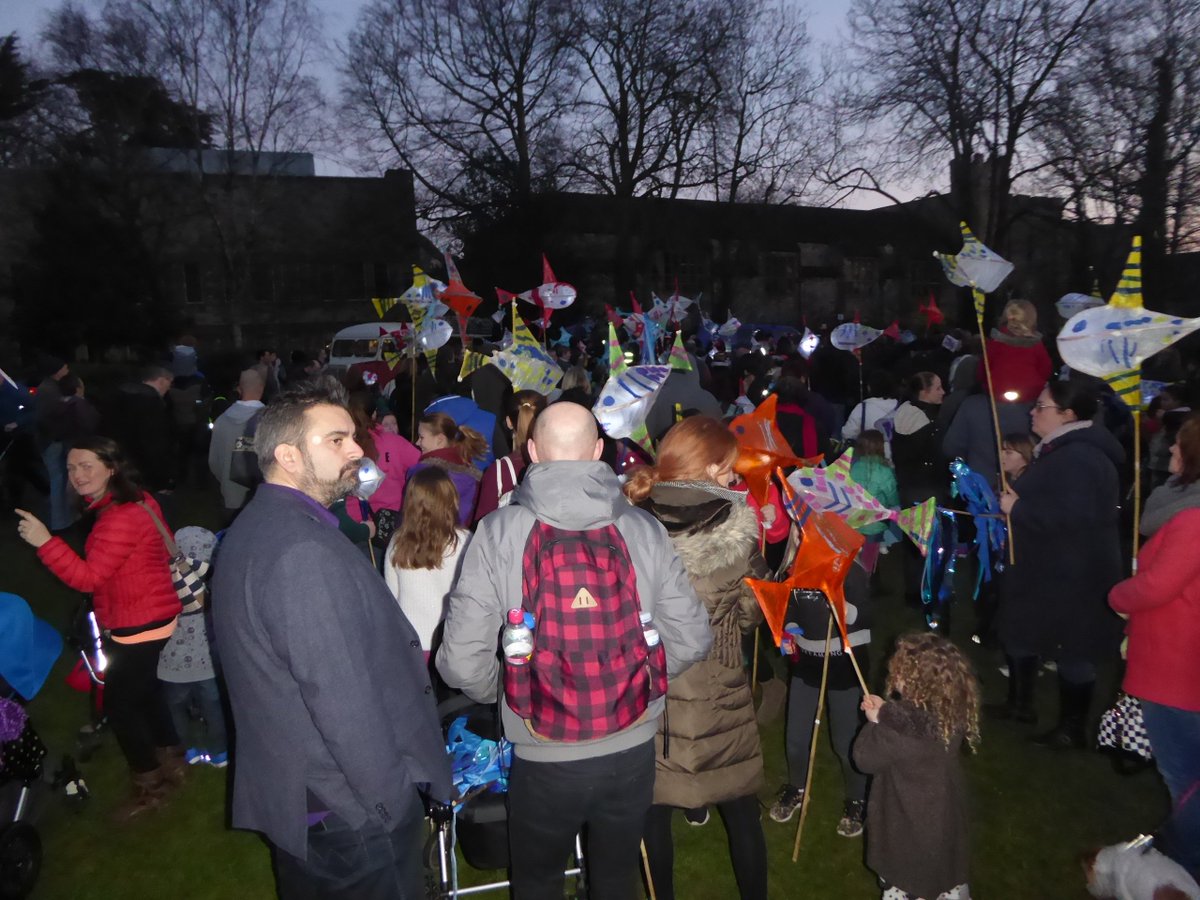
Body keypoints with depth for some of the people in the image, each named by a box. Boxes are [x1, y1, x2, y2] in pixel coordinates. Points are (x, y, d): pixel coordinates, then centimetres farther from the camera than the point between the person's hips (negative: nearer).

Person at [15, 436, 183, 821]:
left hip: (137, 627, -10)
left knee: (119, 703, 4)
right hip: (152, 618, 10)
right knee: (145, 692, 25)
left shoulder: (120, 517, -25)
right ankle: (171, 760, 42)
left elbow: (88, 577, -28)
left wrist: (44, 541, -34)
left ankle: (149, 786, 20)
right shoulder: (137, 500, 5)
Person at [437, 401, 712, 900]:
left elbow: (463, 662, -18)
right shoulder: (644, 528, -11)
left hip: (544, 753, -2)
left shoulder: (498, 532, -16)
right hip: (633, 746, 2)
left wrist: (505, 690, 4)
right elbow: (691, 639, -7)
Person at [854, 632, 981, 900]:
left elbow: (865, 758, -23)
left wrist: (875, 722, -11)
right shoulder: (952, 711, -14)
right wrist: (885, 712, -5)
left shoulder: (901, 723, -36)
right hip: (944, 812, 6)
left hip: (905, 821, -6)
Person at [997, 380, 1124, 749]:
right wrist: (1017, 505, 6)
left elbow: (1072, 516, -34)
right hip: (1048, 571, 11)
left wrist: (1018, 508, -23)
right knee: (1018, 637, 19)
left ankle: (1072, 729, 19)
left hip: (1072, 578, -11)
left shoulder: (1079, 458, -23)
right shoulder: (1064, 451, 12)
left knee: (1072, 652, 4)